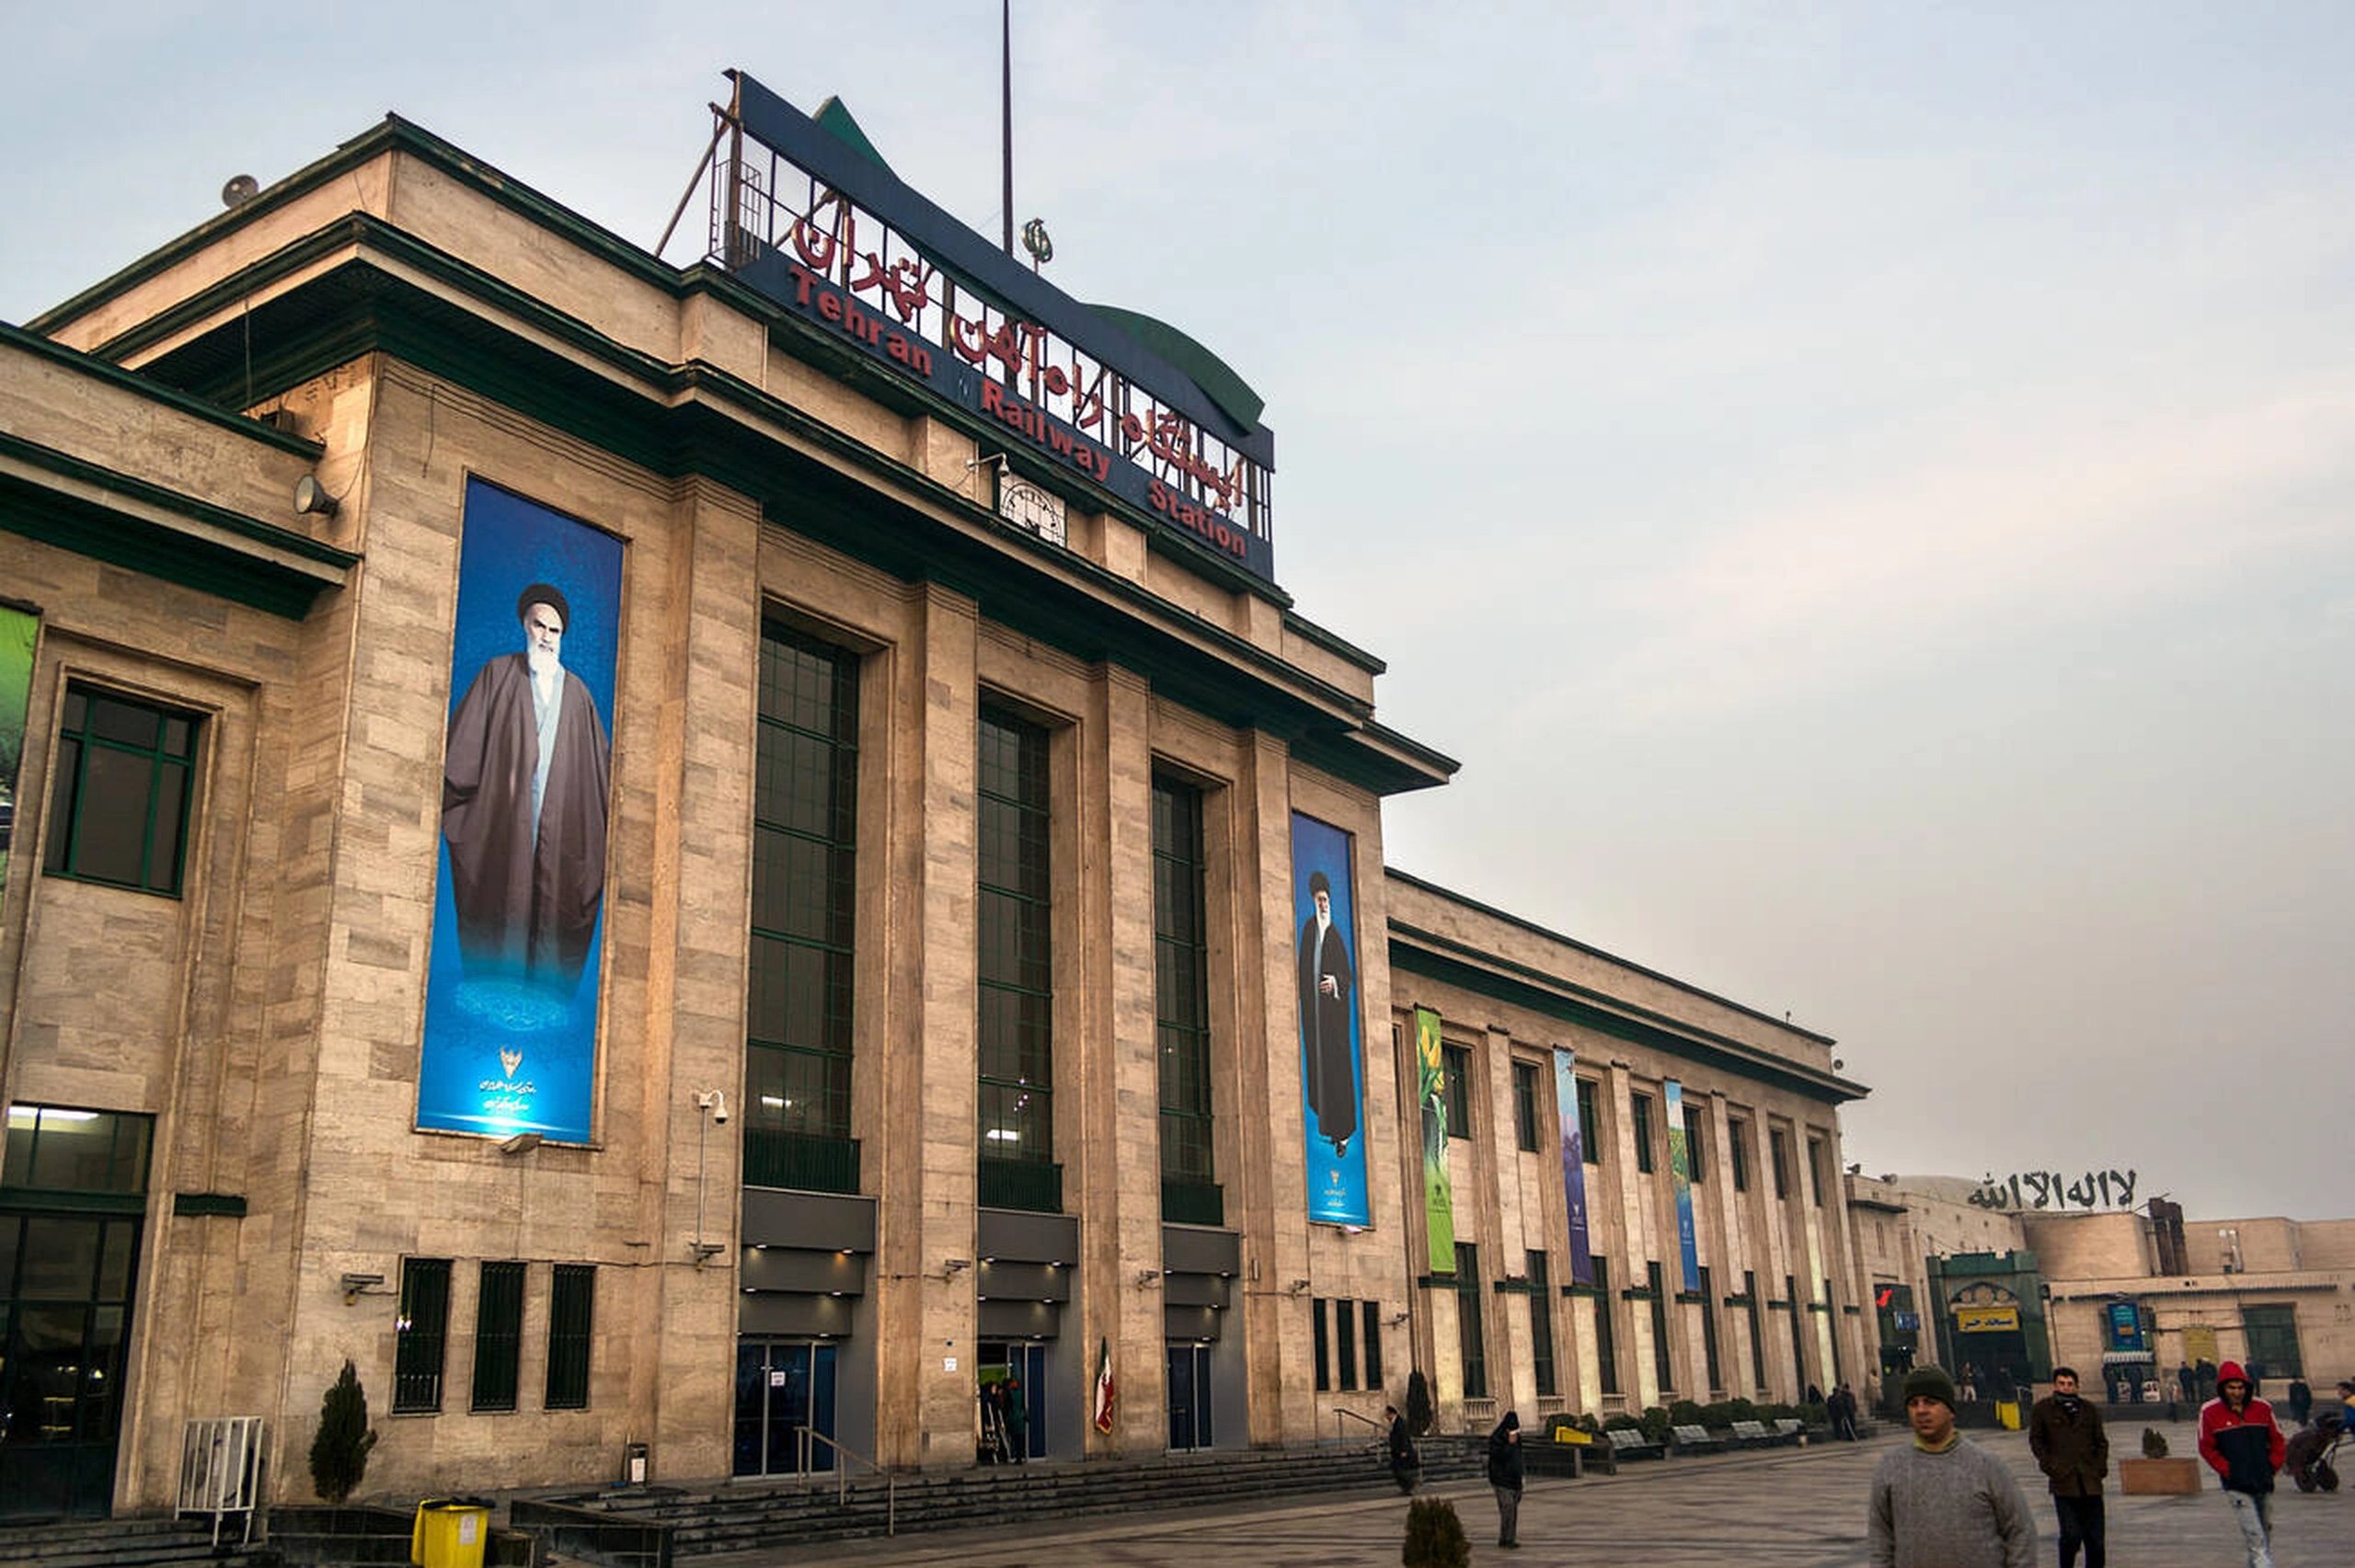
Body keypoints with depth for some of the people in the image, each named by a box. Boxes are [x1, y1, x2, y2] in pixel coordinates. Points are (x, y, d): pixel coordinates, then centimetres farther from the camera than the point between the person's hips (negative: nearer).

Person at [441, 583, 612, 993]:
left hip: (561, 818, 2)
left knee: (554, 909, -3)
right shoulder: (499, 672, 11)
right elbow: (465, 737, 4)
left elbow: (599, 760, 16)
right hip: (504, 814, -2)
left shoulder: (577, 691, 17)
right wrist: (455, 788, -8)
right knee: (502, 901, -5)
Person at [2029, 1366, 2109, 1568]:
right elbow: (2036, 1441, 7)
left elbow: (2101, 1441, 18)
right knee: (2071, 1534, -9)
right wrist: (2050, 1465, -5)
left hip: (2090, 1482, 3)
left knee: (2096, 1537, 5)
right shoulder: (2042, 1409, 3)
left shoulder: (2089, 1409, 11)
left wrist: (2100, 1466, 4)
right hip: (2063, 1482, -3)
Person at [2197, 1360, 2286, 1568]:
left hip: (2264, 1484, 4)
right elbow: (2207, 1448, 0)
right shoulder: (2210, 1412, -7)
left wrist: (2271, 1467, 3)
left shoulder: (2262, 1408, 2)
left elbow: (2278, 1441, 11)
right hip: (2237, 1486, -4)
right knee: (2255, 1538, -11)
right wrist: (2227, 1471, -7)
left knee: (2266, 1533, 15)